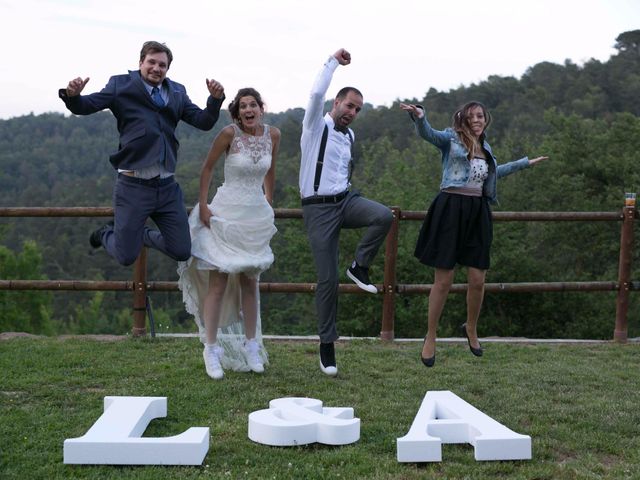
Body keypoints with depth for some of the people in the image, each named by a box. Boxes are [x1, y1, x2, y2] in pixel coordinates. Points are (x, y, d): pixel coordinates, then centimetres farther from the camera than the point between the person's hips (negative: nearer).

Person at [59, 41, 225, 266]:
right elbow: (85, 107, -4)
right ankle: (107, 233, 36)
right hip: (133, 186, -4)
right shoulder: (121, 86, 0)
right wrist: (73, 95, -26)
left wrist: (215, 99, -11)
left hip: (167, 187, 4)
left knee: (182, 252, 7)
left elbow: (204, 122, 7)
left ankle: (141, 234, 34)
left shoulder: (177, 92, 11)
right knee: (126, 257, 1)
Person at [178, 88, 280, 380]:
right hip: (227, 212, -4)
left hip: (257, 215, 4)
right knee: (219, 282, -3)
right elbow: (207, 167, -3)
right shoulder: (229, 133, -12)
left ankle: (251, 346, 21)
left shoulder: (273, 135, 1)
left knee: (250, 282, 11)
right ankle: (211, 348, 5)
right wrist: (203, 205, -6)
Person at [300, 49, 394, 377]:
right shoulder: (316, 125, -6)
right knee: (328, 279, -6)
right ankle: (327, 344, 7)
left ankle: (360, 267, -6)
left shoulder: (349, 136, 12)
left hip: (345, 200, 5)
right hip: (318, 208, -5)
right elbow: (316, 94, -24)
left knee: (384, 216, -28)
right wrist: (333, 61, -17)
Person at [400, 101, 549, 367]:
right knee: (443, 280, -3)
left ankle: (470, 328, 32)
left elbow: (493, 172, 38)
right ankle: (430, 337, 13)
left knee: (478, 281, 5)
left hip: (477, 212, 5)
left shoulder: (485, 147, 18)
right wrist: (419, 115, -42)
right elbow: (427, 133, -20)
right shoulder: (451, 139, 0)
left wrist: (525, 162, 46)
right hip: (451, 209, -5)